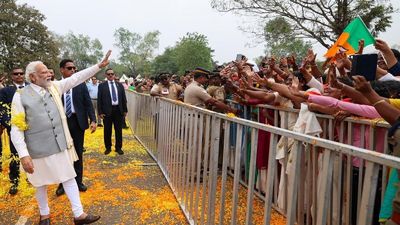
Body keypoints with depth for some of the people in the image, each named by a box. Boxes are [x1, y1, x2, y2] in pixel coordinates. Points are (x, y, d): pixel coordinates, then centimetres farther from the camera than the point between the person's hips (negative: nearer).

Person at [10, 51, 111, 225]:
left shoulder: (55, 87, 3)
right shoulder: (21, 96, -10)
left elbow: (77, 78, -1)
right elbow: (16, 129, -11)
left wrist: (99, 66, -8)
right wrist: (24, 155, -18)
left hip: (61, 145, 3)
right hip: (39, 150, -3)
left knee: (69, 178, 9)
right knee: (42, 184, 15)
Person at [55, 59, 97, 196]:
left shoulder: (81, 85, 0)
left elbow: (88, 104, -2)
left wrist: (93, 120, -13)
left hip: (77, 122, 1)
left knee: (78, 153, 11)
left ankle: (78, 181, 26)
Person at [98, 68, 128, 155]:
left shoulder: (119, 85, 8)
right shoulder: (102, 85, 0)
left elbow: (123, 98, 10)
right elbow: (99, 100, -2)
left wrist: (125, 110, 7)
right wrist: (100, 112, -7)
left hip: (118, 110, 2)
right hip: (107, 111, -2)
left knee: (119, 130, 8)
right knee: (107, 130, 8)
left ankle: (118, 147, 20)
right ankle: (108, 147, 22)